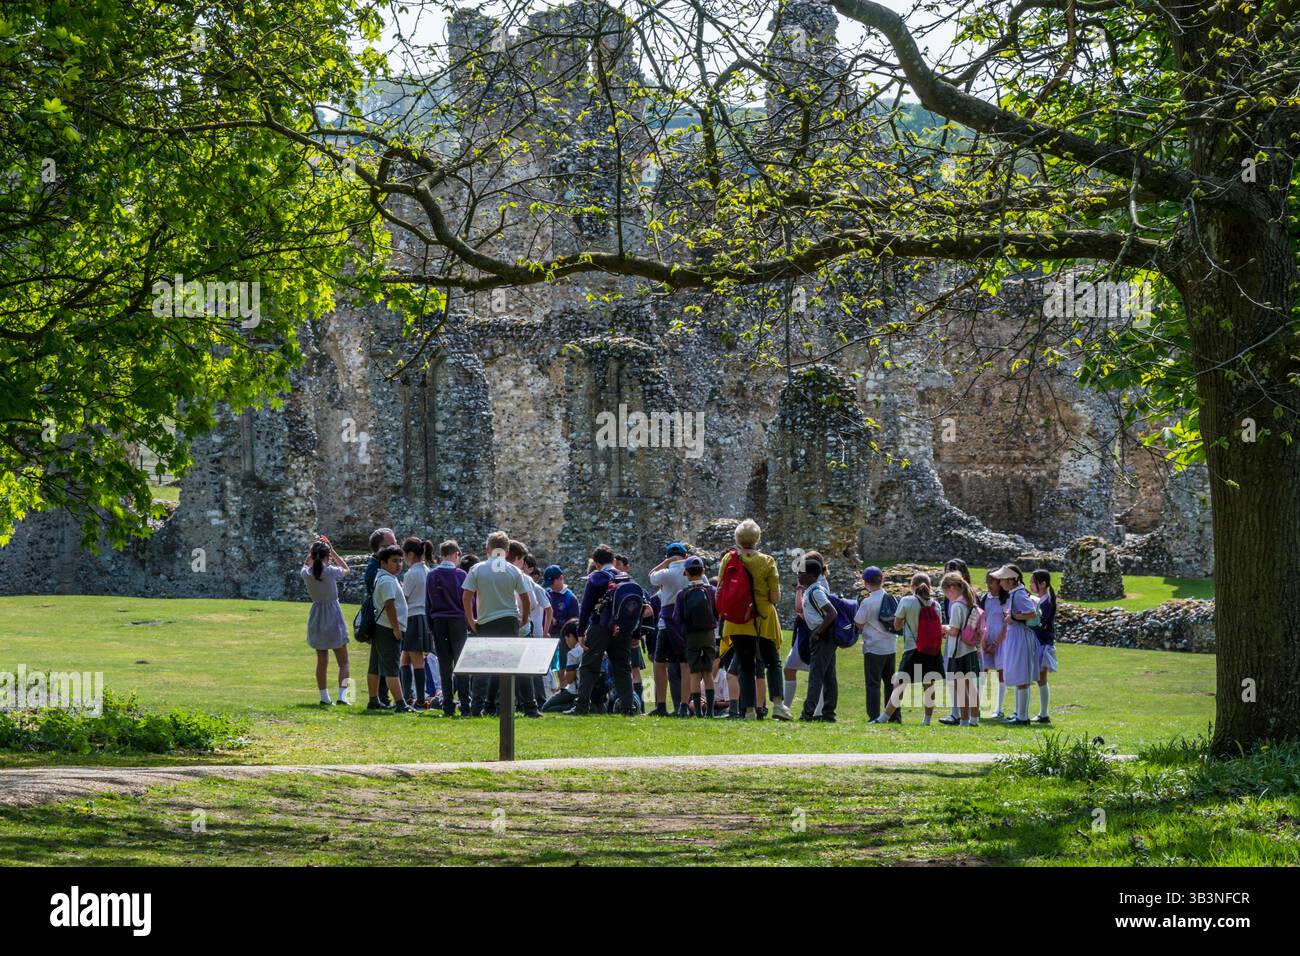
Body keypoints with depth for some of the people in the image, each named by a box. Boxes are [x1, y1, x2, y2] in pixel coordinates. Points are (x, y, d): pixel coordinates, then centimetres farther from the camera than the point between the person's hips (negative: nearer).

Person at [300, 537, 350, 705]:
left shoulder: (307, 573, -8)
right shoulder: (331, 572, -17)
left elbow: (306, 564, 19)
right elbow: (346, 569, 5)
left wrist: (313, 551, 11)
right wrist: (332, 551, 6)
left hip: (316, 617, 4)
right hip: (333, 616, -4)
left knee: (322, 660, 14)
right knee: (343, 662, 5)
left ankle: (324, 697, 12)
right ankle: (342, 696, -8)